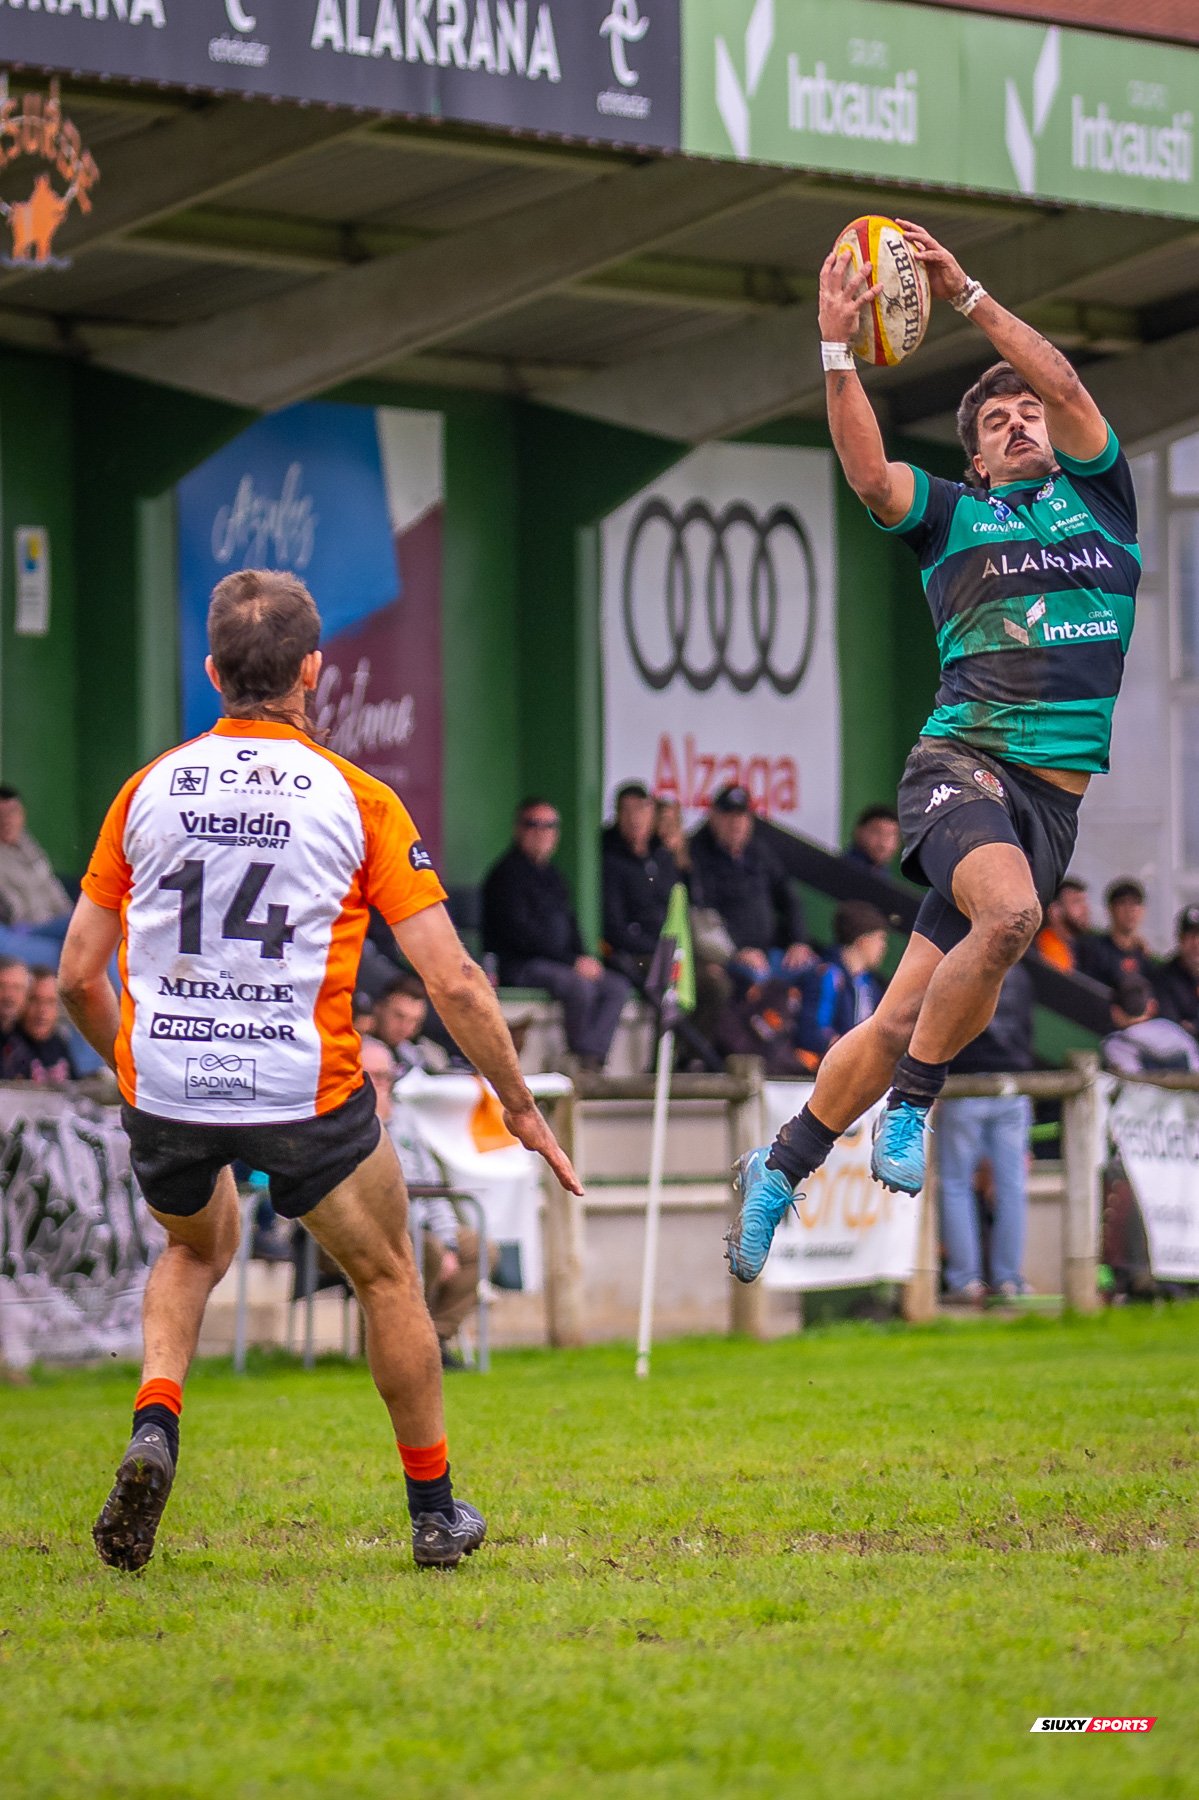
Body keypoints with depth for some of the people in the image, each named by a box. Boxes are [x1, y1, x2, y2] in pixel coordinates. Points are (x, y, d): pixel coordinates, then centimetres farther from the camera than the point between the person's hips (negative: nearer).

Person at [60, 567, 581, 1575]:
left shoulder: (149, 790, 4)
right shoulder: (356, 799, -4)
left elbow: (78, 974, 7)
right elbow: (452, 980, -7)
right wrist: (521, 1106, 4)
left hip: (164, 1087, 3)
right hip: (306, 1091, -3)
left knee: (199, 1248, 31)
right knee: (388, 1275, 21)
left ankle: (155, 1426, 5)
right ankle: (435, 1510, 27)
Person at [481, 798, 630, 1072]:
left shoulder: (551, 875, 20)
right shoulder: (508, 874, -8)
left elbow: (568, 923, 25)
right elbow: (520, 934, -16)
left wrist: (582, 958, 3)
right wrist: (573, 962, -16)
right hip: (518, 967, -9)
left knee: (616, 986, -8)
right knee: (580, 986, -32)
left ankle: (593, 1057, -20)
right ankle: (580, 1059, -19)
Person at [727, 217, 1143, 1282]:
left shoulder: (1098, 495, 19)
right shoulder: (953, 515, 15)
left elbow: (1064, 383, 4)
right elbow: (870, 475, -5)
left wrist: (968, 295, -1)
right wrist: (838, 347, -12)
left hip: (1058, 792, 2)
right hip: (962, 762, -2)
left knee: (904, 1016, -1)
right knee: (1007, 913, -35)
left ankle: (781, 1169, 16)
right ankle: (912, 1107, -18)